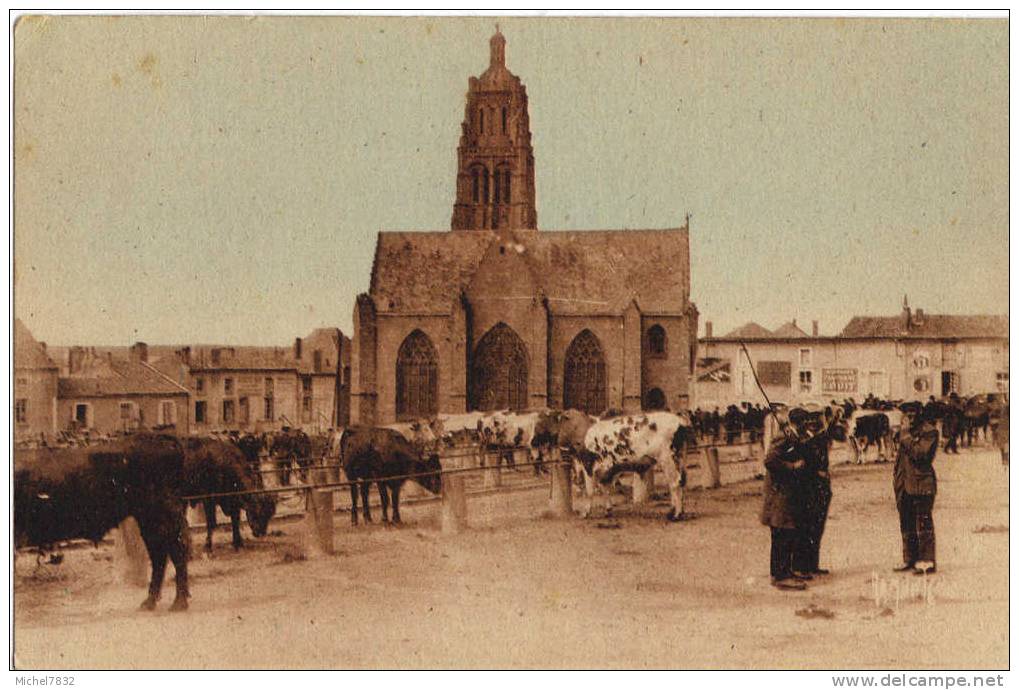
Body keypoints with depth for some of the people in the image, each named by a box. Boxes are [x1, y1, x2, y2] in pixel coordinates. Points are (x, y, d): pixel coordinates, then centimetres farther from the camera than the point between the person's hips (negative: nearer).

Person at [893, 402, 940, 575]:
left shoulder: (929, 432, -9)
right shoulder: (905, 430, 15)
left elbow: (920, 453, -21)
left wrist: (906, 435, -16)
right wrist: (896, 475, 16)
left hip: (922, 484, -8)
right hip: (904, 485, 8)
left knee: (923, 523, -7)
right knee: (907, 525, 13)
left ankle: (927, 561, -3)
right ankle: (910, 559, 21)